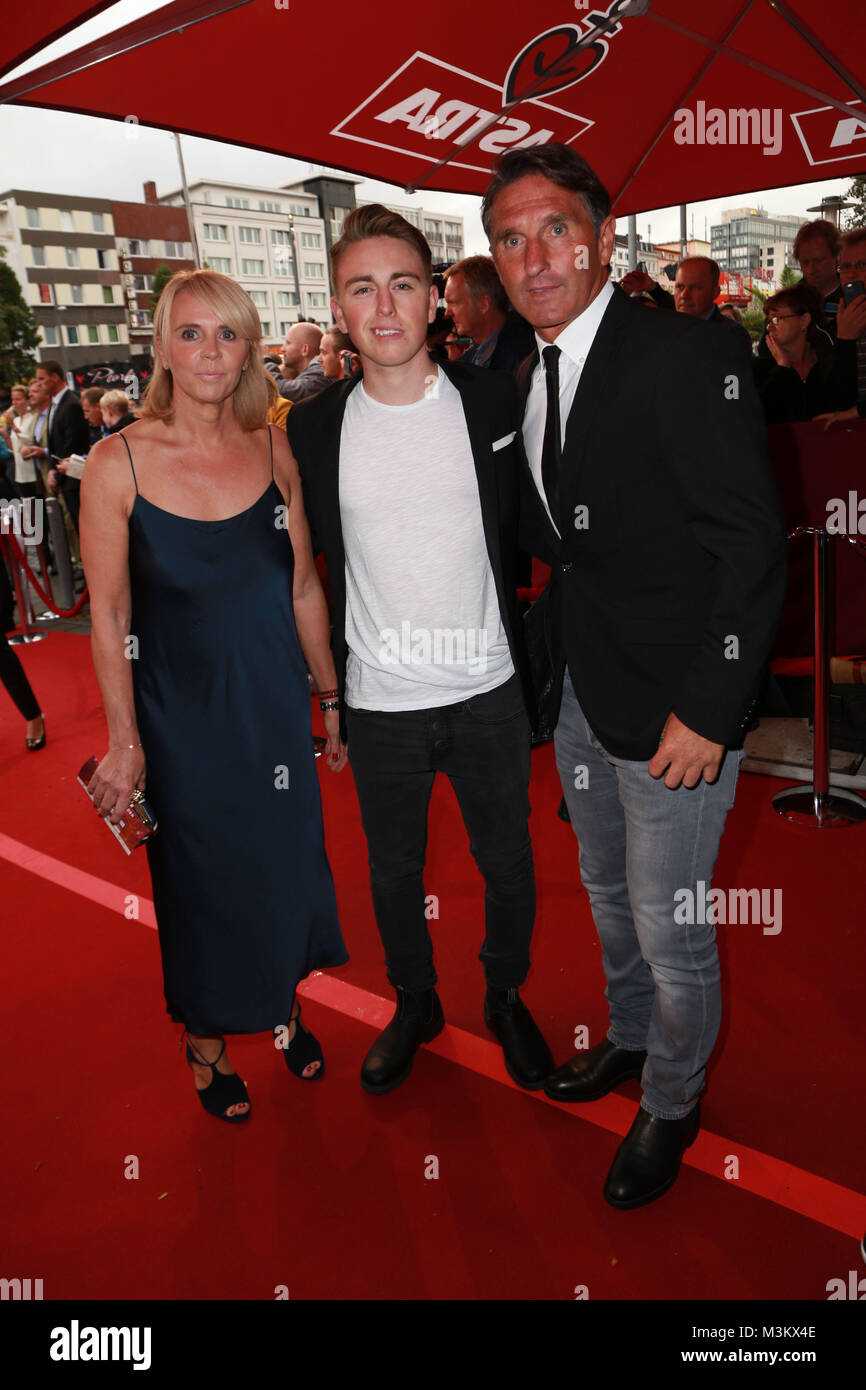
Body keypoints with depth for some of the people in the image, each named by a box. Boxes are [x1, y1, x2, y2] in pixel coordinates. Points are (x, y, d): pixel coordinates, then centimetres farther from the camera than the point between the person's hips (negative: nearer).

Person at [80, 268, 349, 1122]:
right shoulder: (118, 462, -12)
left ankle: (283, 1007, 45)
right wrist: (123, 742, -7)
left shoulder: (273, 451, -3)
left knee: (286, 862, 16)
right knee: (200, 881, 13)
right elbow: (110, 617, -8)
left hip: (275, 704, 3)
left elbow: (304, 588, 4)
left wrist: (333, 698, 7)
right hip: (179, 714, -3)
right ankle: (205, 1041, 39)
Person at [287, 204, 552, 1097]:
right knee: (393, 871, 17)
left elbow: (524, 525, 7)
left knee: (507, 863, 16)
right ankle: (414, 1005, 43)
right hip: (380, 704, 1)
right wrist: (328, 676, 8)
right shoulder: (311, 428, -4)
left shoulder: (493, 400, -6)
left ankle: (506, 996, 43)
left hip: (488, 692, 0)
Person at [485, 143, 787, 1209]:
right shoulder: (523, 374, 7)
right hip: (576, 692, 7)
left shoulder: (689, 357, -16)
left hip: (673, 706, -7)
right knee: (607, 893, 24)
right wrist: (551, 659, 6)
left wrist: (707, 711, -20)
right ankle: (629, 1038, 49)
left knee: (670, 928, 6)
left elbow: (753, 550, -18)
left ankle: (671, 1104, 33)